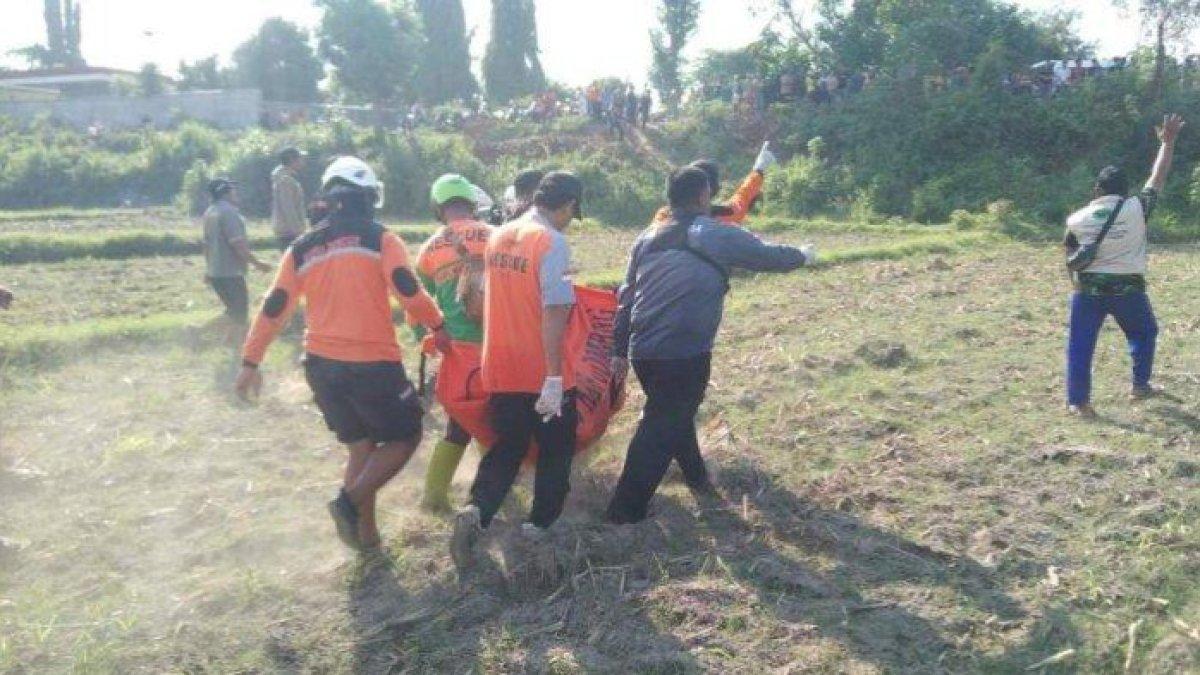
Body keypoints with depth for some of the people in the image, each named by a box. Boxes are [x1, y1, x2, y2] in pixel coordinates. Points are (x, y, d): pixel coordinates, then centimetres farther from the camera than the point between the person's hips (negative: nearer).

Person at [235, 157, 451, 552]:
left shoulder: (302, 249, 10)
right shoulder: (379, 238, -4)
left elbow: (274, 309, 9)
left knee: (361, 447, 19)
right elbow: (409, 291, -14)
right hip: (373, 363, -6)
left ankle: (366, 535, 20)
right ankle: (350, 502, -8)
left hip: (321, 366, 6)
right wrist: (438, 327, 2)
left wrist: (251, 361, 15)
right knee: (404, 438, 10)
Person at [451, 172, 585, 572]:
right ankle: (541, 522, 23)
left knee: (507, 448, 15)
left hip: (501, 368, 6)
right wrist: (554, 377, -24)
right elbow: (553, 312, -23)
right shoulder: (552, 241, -16)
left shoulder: (500, 236, 7)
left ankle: (476, 512, -5)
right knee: (556, 448, 16)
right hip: (542, 372, -6)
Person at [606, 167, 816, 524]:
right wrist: (803, 256, 29)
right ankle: (625, 513, 1)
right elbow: (769, 256, 8)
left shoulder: (649, 237, 13)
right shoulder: (718, 236, -3)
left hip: (642, 351, 7)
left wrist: (619, 350, 18)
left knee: (673, 415, 25)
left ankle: (697, 478, 44)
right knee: (660, 431, -1)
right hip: (685, 354, -7)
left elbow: (627, 297, 14)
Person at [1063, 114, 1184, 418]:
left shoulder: (1077, 218, -4)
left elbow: (1071, 253, 7)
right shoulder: (1136, 209, -8)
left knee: (1080, 344, 6)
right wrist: (1168, 141, 12)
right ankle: (1140, 385, 31)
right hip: (1128, 288, 0)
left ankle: (1078, 401, 3)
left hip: (1089, 288, 0)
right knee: (1144, 333, 26)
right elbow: (1159, 177, 1)